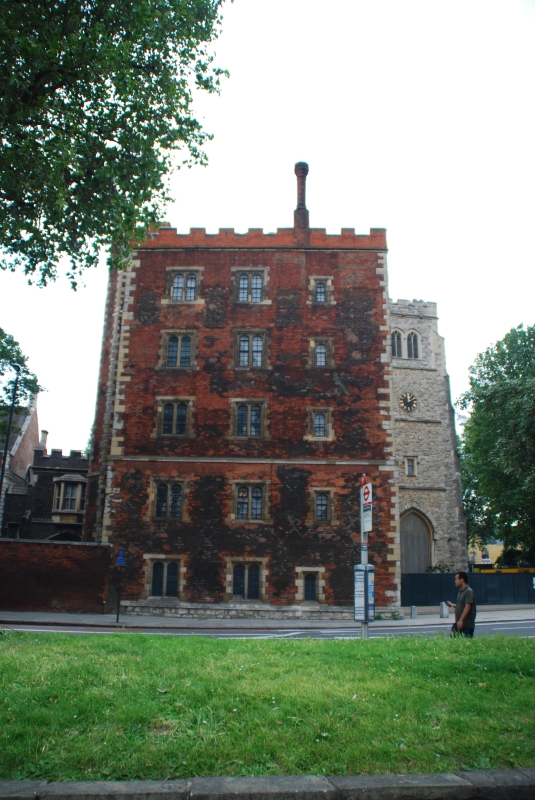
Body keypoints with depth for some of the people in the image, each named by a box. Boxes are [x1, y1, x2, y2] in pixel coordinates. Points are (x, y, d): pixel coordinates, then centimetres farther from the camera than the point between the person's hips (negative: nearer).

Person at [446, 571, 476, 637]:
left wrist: (461, 620, -24)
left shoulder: (469, 591, -13)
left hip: (467, 624, -9)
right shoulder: (460, 591, 15)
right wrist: (452, 605, 7)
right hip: (458, 623, 9)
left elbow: (467, 607, -21)